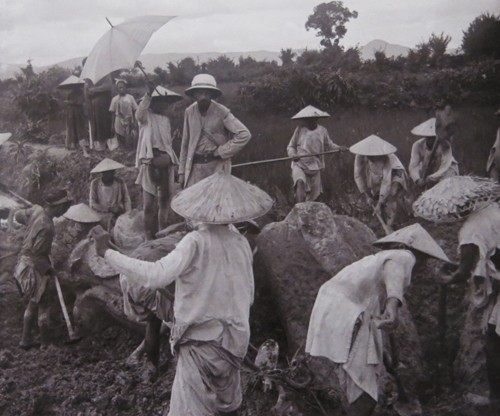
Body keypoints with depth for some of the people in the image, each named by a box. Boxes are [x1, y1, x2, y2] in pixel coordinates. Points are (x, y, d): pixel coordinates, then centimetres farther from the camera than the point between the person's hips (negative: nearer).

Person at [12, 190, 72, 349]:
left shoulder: (36, 210, -7)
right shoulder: (46, 227, -30)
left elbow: (17, 215, 11)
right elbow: (36, 255, -26)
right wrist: (49, 269, -11)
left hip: (24, 263, 9)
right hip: (34, 269, -9)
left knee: (33, 304, 21)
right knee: (43, 306, 5)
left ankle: (26, 340, 31)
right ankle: (46, 344, 16)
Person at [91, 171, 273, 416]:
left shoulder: (196, 242, -20)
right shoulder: (242, 243, -2)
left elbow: (156, 276, -31)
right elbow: (248, 295, 7)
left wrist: (107, 253, -27)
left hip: (201, 339, -6)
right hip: (235, 337, 6)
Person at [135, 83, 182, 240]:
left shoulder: (165, 119, 14)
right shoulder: (146, 116, -6)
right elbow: (138, 114, -31)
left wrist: (172, 160, 16)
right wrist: (149, 94, -42)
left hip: (165, 163, 7)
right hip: (149, 162, -6)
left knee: (164, 200, 13)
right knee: (148, 204, -4)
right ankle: (149, 237, 4)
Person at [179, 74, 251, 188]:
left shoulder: (222, 112, -8)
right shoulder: (189, 112, 4)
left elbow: (244, 134, -13)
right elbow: (185, 143, 11)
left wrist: (222, 151, -12)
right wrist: (182, 171, 11)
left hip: (217, 165, -3)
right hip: (195, 166, 3)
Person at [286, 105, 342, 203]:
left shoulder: (322, 131, 4)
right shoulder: (300, 129, -2)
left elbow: (329, 145, 13)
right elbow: (291, 146, 4)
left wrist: (338, 148, -7)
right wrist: (292, 154, -17)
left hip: (315, 166, 3)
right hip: (300, 164, -3)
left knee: (314, 194, 7)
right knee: (300, 182, -32)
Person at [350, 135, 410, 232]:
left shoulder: (386, 158, -37)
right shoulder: (360, 156, -26)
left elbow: (386, 182, -39)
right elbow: (358, 176, -16)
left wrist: (380, 203, -40)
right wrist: (367, 195, -16)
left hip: (392, 174, -4)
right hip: (375, 178, 4)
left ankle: (389, 225, -21)